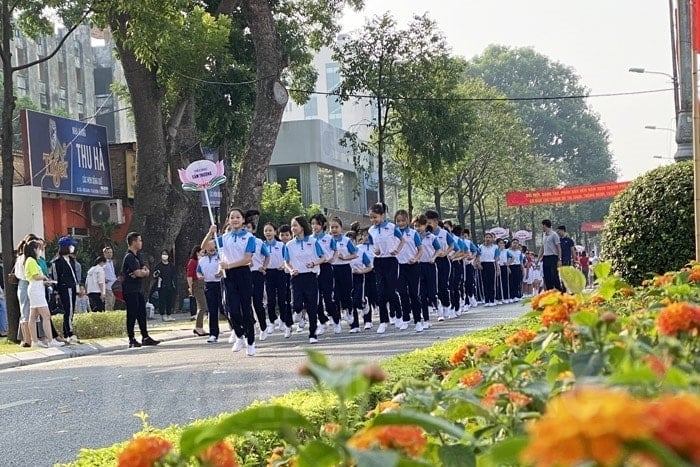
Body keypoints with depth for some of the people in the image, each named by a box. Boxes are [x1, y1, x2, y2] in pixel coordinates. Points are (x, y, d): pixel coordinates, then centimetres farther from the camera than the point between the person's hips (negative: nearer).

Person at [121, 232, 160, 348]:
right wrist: (144, 272, 0)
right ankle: (132, 340, 0)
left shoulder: (137, 256, 17)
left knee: (142, 314, 11)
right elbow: (138, 273, -22)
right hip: (130, 291, -9)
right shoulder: (129, 257, -14)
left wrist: (141, 272, -12)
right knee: (132, 315, -5)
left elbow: (146, 271, 11)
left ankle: (145, 338, 16)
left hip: (139, 290, 9)